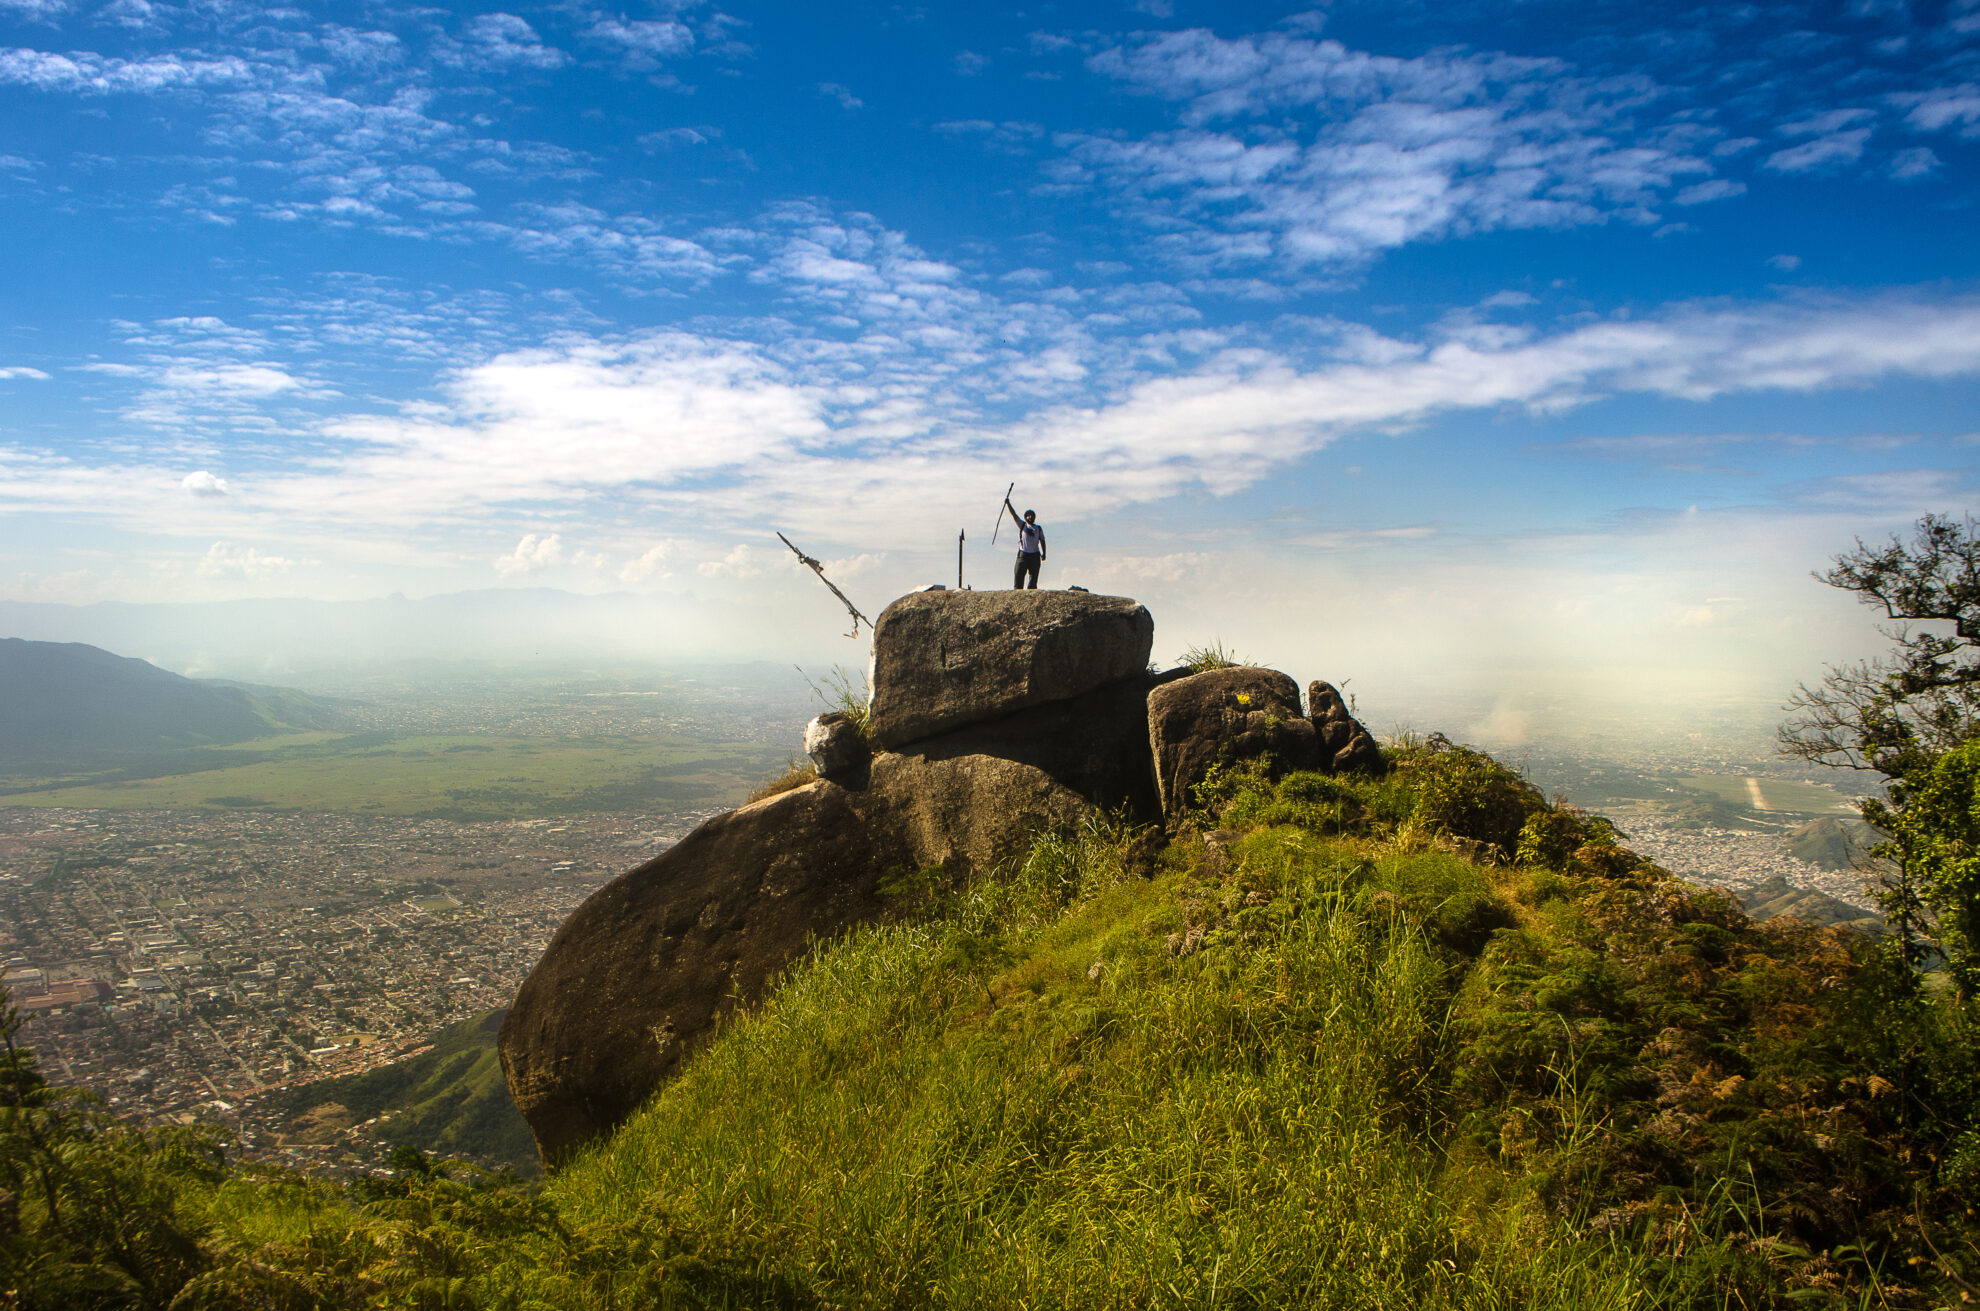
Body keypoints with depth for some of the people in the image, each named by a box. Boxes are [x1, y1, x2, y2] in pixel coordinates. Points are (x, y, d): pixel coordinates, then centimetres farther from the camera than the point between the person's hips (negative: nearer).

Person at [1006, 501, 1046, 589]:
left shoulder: (1038, 528, 11)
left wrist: (1044, 553, 6)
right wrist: (1008, 504, -18)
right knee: (1019, 575, -8)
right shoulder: (1022, 525, 5)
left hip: (1035, 555, 2)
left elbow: (1042, 541, 15)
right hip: (1023, 554, -2)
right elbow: (1014, 515, -6)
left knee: (1033, 577, 3)